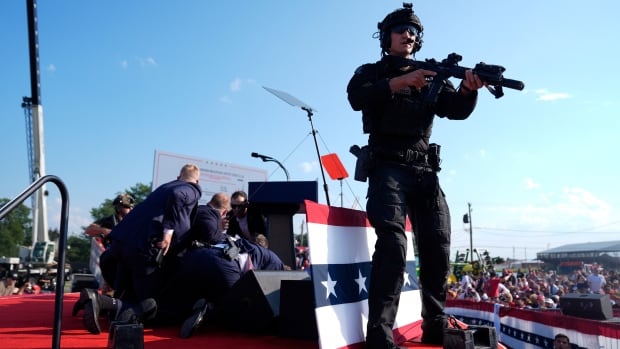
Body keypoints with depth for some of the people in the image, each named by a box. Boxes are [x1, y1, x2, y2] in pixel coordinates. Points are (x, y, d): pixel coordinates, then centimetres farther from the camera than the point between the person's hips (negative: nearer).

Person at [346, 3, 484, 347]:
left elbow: (457, 110, 6)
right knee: (392, 241, -23)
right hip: (388, 167, -5)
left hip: (424, 170, 5)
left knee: (438, 246, 3)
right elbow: (357, 98, -12)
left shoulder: (430, 75, 20)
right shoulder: (372, 72, 11)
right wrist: (400, 82, -23)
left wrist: (468, 88, -16)